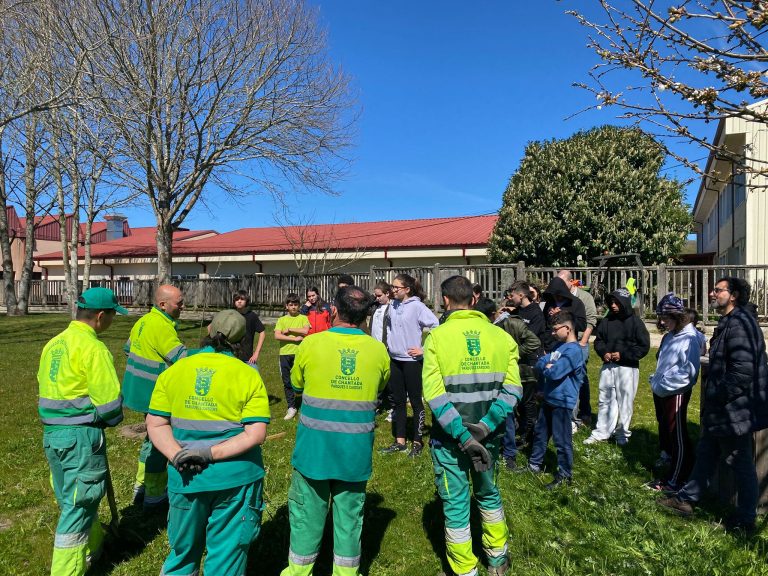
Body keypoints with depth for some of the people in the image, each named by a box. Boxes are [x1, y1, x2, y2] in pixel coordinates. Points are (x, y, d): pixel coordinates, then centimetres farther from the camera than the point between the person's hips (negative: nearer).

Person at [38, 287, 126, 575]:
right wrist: (111, 419, 1)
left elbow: (50, 388, 13)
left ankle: (92, 546, 42)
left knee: (71, 499, 22)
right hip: (81, 434, -9)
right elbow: (110, 402, -20)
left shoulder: (53, 344, 8)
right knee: (78, 505, 4)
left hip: (51, 432, 9)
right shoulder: (93, 348, -17)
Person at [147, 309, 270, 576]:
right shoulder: (249, 376, -9)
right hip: (236, 478, -2)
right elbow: (255, 434, -16)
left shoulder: (173, 371, -1)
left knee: (183, 552, 24)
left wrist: (177, 456, -14)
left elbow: (155, 425, -5)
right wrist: (212, 453, -16)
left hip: (185, 479, 3)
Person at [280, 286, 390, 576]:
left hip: (315, 445, -1)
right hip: (356, 449, 1)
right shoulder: (379, 350, -7)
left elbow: (296, 384, 5)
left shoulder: (311, 344, -12)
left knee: (307, 511, 16)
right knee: (350, 512, 16)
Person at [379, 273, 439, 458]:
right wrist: (390, 344, 12)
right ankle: (399, 441, 22)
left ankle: (417, 442, 17)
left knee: (415, 401, 5)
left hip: (411, 360, -6)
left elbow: (436, 327, -17)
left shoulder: (417, 306, -13)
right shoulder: (393, 306, 6)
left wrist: (424, 349, -13)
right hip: (395, 359, 6)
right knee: (398, 401, 12)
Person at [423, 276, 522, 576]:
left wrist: (462, 435, -19)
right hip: (487, 433, 4)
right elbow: (512, 388, -10)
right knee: (488, 493, 26)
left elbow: (434, 393, -20)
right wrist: (485, 426, -14)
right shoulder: (500, 335, -3)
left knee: (455, 503, 13)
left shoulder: (437, 336, -12)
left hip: (449, 436, -3)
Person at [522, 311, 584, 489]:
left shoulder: (573, 350, -19)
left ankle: (565, 475, 17)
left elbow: (554, 373, -26)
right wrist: (548, 365, -12)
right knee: (540, 433, 19)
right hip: (548, 399, 9)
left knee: (562, 440, 3)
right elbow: (539, 364, 8)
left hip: (562, 402, -9)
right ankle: (535, 464, 34)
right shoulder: (559, 346, 11)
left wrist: (547, 368, -5)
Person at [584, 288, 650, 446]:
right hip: (608, 366, 4)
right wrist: (604, 353, -5)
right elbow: (598, 340, 15)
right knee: (605, 400, 10)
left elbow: (644, 346, -6)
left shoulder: (635, 322, -6)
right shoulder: (606, 321, 6)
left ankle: (623, 434, 19)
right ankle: (601, 432, 19)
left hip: (627, 368, -4)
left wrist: (623, 355, -14)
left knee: (625, 402, 4)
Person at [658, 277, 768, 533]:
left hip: (734, 411, -10)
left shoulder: (739, 324, -21)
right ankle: (686, 499, 30)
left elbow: (743, 372, -28)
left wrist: (715, 398, -19)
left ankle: (745, 519, 22)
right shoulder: (728, 322, 12)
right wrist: (710, 397, 14)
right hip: (720, 411, 10)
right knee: (705, 454, 18)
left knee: (741, 464, 6)